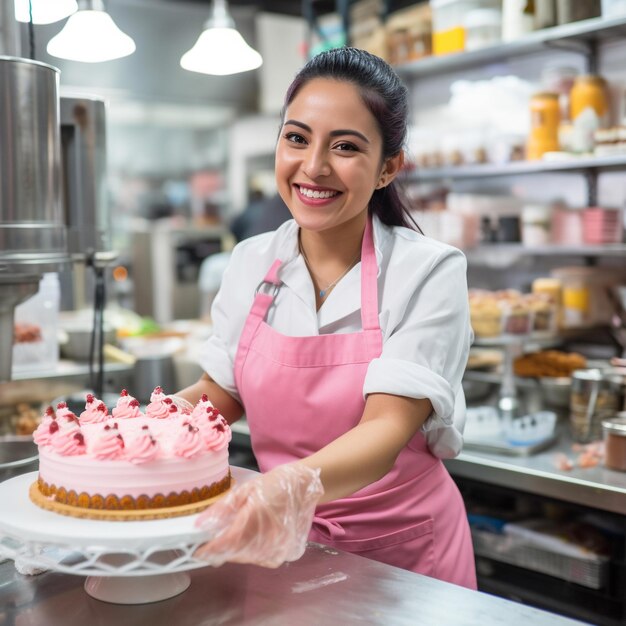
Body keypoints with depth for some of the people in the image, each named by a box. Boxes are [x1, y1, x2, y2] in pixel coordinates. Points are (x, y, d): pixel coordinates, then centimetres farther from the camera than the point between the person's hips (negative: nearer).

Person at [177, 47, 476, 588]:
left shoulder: (429, 273, -19)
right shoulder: (251, 264, -6)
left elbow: (387, 427, -28)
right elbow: (218, 396, 4)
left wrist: (299, 484, -48)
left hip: (404, 550, -3)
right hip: (287, 545, 4)